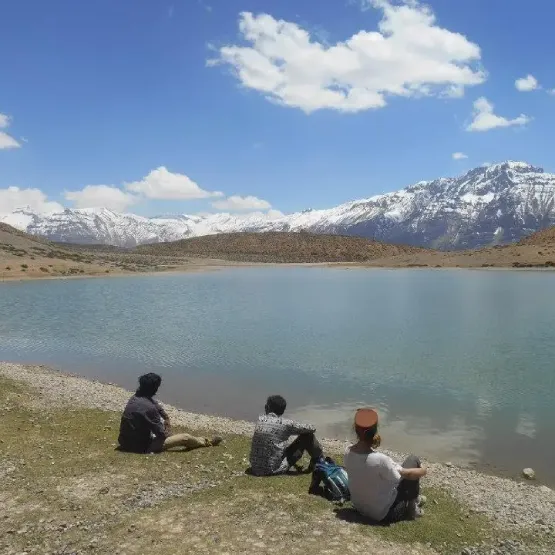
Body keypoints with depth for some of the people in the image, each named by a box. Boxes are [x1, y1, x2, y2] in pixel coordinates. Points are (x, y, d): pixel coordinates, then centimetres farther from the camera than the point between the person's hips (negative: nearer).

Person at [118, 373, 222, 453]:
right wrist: (166, 432, 2)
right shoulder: (149, 407, -28)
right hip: (142, 446, -8)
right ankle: (207, 442, 31)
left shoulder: (134, 398, -2)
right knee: (185, 437, 0)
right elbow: (161, 434, -17)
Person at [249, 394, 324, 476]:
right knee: (307, 436, 2)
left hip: (256, 470, 5)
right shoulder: (286, 424, -11)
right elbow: (312, 429, 3)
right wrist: (312, 428, 22)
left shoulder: (260, 420, 0)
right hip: (274, 470, -5)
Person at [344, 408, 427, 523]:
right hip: (383, 513, -6)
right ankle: (412, 505, 19)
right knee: (413, 460, 4)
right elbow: (407, 474, -17)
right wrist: (423, 470, 0)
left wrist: (373, 445, -3)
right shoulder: (380, 459, -34)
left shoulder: (348, 453, -16)